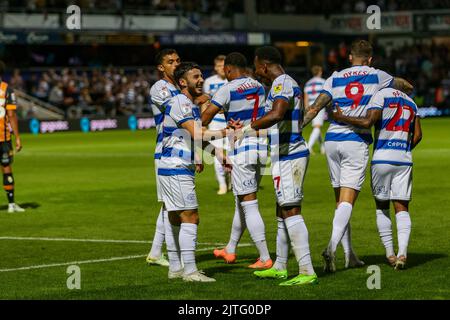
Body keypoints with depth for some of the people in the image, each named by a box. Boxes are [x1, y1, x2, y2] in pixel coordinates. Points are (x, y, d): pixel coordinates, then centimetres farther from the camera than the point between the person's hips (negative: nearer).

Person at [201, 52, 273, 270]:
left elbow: (205, 117, -10)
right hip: (261, 145, 7)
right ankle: (230, 250, 31)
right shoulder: (259, 87, 9)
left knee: (248, 204, -5)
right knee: (241, 202, 19)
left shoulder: (228, 89, -9)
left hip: (242, 148, -7)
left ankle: (265, 258, -9)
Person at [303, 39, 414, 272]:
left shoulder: (335, 78, 9)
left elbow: (315, 107, -3)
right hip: (356, 142, -3)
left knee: (340, 200, 12)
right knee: (347, 200, -8)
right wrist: (407, 87, 45)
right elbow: (405, 86, 24)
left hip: (332, 140, 3)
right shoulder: (376, 76, 6)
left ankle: (349, 255, 14)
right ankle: (332, 246, -29)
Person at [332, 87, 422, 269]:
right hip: (404, 160, 4)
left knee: (382, 207, 11)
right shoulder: (410, 102, 16)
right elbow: (417, 135, 16)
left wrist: (341, 118, -7)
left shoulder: (381, 96, -4)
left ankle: (390, 253, 9)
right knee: (402, 208, 4)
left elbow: (367, 122, -17)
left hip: (382, 158, -4)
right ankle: (402, 252, -12)